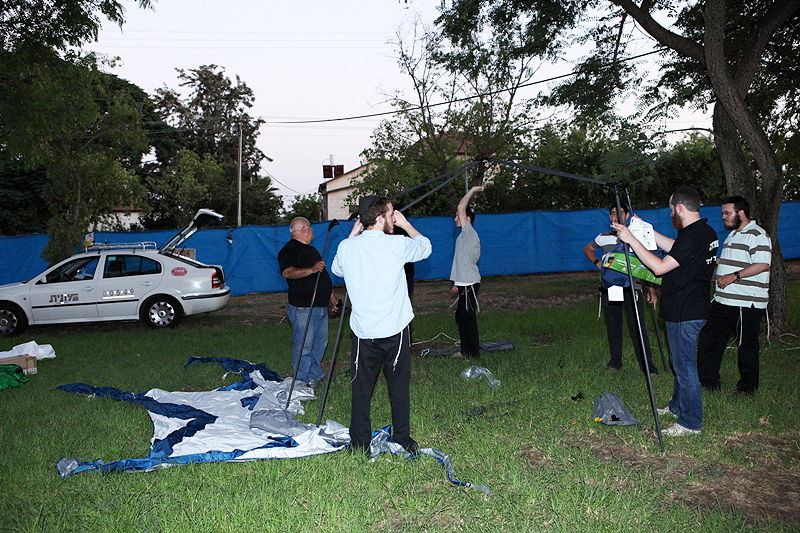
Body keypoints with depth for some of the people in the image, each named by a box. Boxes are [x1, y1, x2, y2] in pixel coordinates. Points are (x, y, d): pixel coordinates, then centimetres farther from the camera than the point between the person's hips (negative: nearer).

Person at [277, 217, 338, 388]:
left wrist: (331, 295, 29)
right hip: (303, 308, -9)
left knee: (320, 342, 15)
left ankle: (314, 376, 28)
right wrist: (311, 269, -41)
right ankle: (303, 382, 5)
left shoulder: (310, 249, 21)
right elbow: (287, 272, -29)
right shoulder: (290, 250, -10)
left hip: (321, 305, 10)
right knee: (304, 346, -5)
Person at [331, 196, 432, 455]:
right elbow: (425, 246, 9)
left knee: (361, 389, 10)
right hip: (395, 331, -2)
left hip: (363, 333, 2)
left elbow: (337, 269, 20)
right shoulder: (397, 245, -11)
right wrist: (406, 224, 19)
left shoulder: (346, 247, -3)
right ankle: (403, 440, 24)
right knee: (399, 387, 11)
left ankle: (360, 444, 18)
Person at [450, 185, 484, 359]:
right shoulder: (465, 235, 18)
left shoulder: (469, 232, -11)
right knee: (461, 317, 17)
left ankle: (474, 354, 4)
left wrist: (473, 190, -11)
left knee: (468, 318, -4)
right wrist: (457, 284, 23)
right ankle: (466, 351, 27)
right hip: (465, 283, 10)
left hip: (469, 284, -10)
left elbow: (461, 207, -19)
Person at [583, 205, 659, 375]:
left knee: (638, 327, -8)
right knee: (613, 327, 9)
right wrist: (597, 262, 7)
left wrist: (651, 289, -1)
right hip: (610, 287, 2)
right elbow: (587, 249, 27)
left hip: (632, 287, -2)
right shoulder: (603, 238, 8)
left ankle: (647, 365, -1)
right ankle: (615, 361, 23)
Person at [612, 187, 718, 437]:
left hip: (684, 313, -10)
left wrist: (632, 240, -21)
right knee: (681, 362, 22)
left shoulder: (692, 237, -23)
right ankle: (678, 406, 38)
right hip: (693, 308, 10)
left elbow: (660, 267, -25)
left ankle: (691, 422, 11)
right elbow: (675, 249, 22)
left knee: (685, 366, 0)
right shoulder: (706, 232, 9)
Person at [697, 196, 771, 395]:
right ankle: (708, 381, 19)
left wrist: (734, 276, -24)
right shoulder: (733, 235, 19)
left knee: (747, 346, 3)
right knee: (709, 339, 9)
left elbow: (762, 264, -22)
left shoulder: (757, 235, -11)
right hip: (723, 301, 9)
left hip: (746, 304, -9)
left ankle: (748, 387, 17)